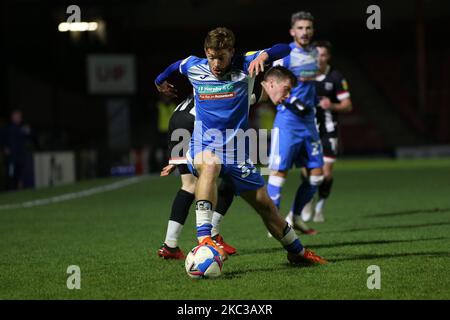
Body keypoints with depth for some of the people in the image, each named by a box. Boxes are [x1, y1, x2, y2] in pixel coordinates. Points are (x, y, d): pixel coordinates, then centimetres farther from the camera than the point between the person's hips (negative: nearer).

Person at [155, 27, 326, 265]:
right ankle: (203, 238, -49)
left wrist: (264, 56, -31)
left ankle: (297, 252, 30)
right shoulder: (194, 67, 2)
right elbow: (175, 66, 26)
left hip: (236, 152, 2)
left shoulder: (243, 65, -4)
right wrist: (160, 81, 44)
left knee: (265, 205, 7)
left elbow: (283, 50, -11)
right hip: (203, 147, -1)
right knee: (210, 165, -39)